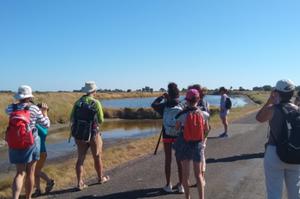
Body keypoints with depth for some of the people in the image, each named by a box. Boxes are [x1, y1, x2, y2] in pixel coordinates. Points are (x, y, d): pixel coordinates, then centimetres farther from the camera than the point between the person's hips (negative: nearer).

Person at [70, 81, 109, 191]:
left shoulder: (77, 102, 1)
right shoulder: (96, 103, -12)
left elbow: (72, 119, 1)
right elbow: (101, 120, -7)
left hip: (79, 134, 4)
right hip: (93, 133, -3)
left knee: (80, 159, 9)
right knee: (97, 157, 14)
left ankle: (80, 183, 6)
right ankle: (101, 178, 30)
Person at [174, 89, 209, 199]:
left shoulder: (182, 114, -12)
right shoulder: (202, 114, -7)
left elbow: (177, 128, 1)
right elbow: (206, 129, 5)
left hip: (184, 145, -1)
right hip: (197, 145, 1)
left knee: (185, 173, 12)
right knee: (198, 174, 10)